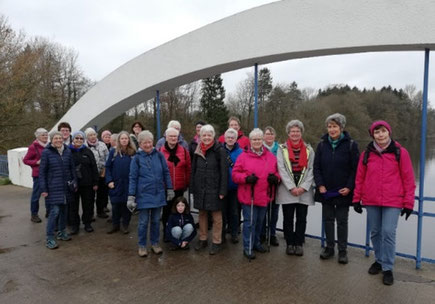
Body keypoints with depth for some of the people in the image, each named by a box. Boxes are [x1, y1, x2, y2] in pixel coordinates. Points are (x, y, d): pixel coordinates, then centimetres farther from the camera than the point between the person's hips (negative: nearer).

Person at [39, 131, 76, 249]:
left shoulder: (67, 151, 4)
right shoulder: (46, 152, -6)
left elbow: (72, 168, 11)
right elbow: (42, 172, -5)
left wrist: (75, 182, 8)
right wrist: (43, 189, -8)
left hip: (66, 186, 4)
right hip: (53, 187, -4)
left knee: (63, 209, 13)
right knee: (55, 211, -8)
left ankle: (61, 232, 29)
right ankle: (49, 238, 3)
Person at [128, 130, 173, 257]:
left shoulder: (159, 155, -1)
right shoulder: (137, 158, -4)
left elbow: (166, 173, 5)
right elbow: (132, 178, -3)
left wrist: (169, 189, 5)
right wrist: (131, 196, -5)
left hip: (158, 194, 2)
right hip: (143, 195, -2)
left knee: (156, 220, 12)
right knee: (143, 221, 6)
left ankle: (155, 243, 28)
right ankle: (142, 246, 22)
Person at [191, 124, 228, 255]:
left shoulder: (219, 151, -8)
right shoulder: (198, 151, 8)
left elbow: (224, 172, -10)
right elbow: (193, 170, 13)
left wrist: (222, 190, -14)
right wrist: (192, 188, 8)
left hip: (214, 189, -5)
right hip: (200, 189, 5)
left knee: (216, 216, 4)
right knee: (202, 214, 15)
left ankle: (216, 242, 17)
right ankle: (203, 239, 29)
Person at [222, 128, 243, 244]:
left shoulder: (241, 152, -2)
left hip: (235, 186, 0)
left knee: (234, 211, 10)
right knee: (222, 210, 10)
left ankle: (234, 233, 25)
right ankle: (222, 233, 25)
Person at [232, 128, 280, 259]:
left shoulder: (271, 157, 6)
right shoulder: (243, 156, -4)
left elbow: (277, 172, 14)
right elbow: (235, 174, -5)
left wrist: (275, 178, -8)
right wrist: (246, 178, -21)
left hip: (264, 196, 4)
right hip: (248, 196, -4)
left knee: (260, 221, 18)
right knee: (250, 222, 1)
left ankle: (256, 242, 37)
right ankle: (248, 248, 14)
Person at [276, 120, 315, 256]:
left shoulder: (308, 149, 8)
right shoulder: (282, 149, 4)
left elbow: (311, 170, 2)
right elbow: (282, 169, -4)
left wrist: (303, 187, -9)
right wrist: (291, 188, -12)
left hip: (304, 191, 1)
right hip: (287, 190, -1)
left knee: (301, 218, 6)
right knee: (288, 218, 6)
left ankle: (299, 244, 18)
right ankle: (290, 244, 19)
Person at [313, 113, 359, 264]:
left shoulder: (351, 144, -6)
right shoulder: (322, 144, 2)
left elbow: (355, 168, -6)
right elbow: (316, 167, 3)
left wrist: (349, 187, -13)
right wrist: (320, 185, -7)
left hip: (343, 192, -3)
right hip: (326, 191, 3)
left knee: (342, 221, 7)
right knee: (328, 219, 12)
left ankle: (342, 251, 20)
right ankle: (329, 248, 26)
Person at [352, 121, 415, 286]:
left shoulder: (400, 152, -2)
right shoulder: (366, 154, 4)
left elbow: (408, 179, -1)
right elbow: (360, 178, 8)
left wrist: (408, 202, -2)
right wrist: (357, 199, 8)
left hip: (393, 202, -3)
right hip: (371, 201, 3)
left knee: (388, 233, -4)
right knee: (375, 232, 12)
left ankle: (388, 268, 11)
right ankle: (379, 260, 31)